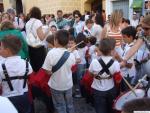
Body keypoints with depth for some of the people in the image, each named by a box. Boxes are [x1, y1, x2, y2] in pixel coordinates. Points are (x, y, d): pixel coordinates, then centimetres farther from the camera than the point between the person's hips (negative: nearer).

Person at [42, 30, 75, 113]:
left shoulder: (51, 53, -22)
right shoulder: (71, 55, -10)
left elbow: (48, 71, -19)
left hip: (56, 85, -3)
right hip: (68, 84, 3)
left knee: (60, 106, 14)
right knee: (69, 104, 22)